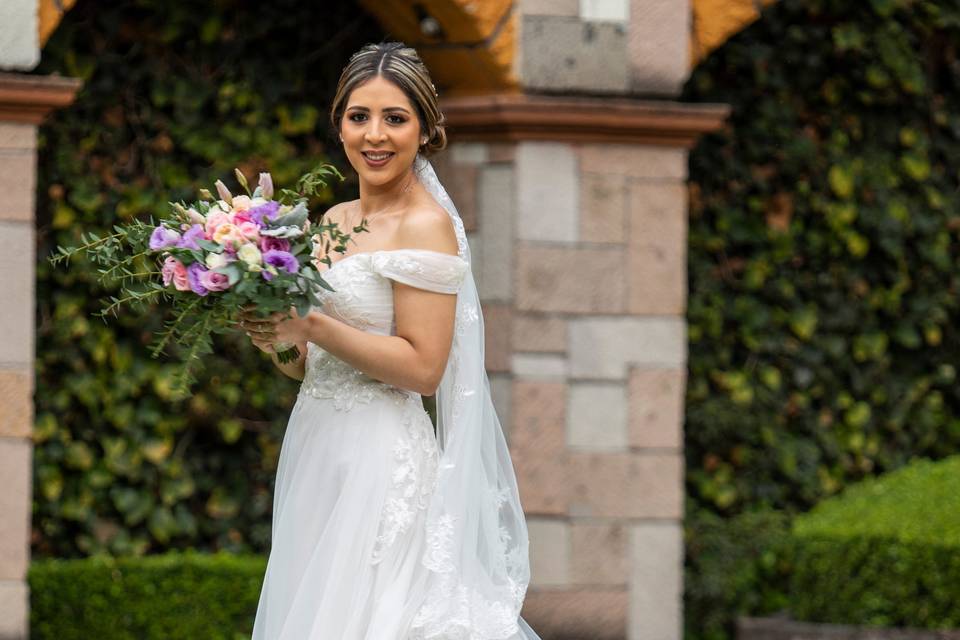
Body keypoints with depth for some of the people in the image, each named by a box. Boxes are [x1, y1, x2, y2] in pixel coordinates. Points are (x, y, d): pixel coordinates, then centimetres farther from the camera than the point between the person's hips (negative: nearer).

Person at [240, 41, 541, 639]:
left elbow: (422, 367, -16)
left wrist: (311, 326, -19)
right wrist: (270, 335, -5)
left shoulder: (427, 226, -10)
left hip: (382, 458, -8)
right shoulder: (336, 219, 12)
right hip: (315, 446, 8)